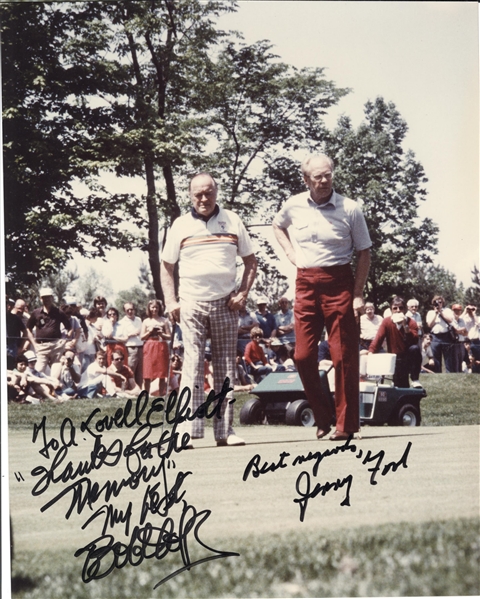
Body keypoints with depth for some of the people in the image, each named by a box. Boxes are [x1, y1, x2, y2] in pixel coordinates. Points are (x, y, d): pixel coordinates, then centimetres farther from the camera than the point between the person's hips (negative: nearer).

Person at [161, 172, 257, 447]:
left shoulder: (232, 221, 8)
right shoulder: (181, 225, 7)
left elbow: (251, 261, 13)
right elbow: (167, 266, 11)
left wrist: (243, 294, -1)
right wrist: (171, 302, 0)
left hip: (226, 304, 1)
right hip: (192, 304, -1)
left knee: (226, 367, 4)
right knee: (193, 365, -7)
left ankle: (225, 430, 8)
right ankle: (189, 430, -10)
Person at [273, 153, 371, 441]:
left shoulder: (350, 209, -4)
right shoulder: (293, 206, 4)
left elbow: (364, 253, 1)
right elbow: (278, 226, 28)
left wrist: (359, 294, -7)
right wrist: (290, 252, 10)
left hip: (339, 283, -3)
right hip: (306, 284, 3)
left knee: (344, 356, -2)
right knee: (303, 356, 1)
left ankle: (346, 424, 6)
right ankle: (323, 417, 17)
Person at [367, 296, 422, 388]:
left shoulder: (411, 322, -8)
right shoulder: (387, 322, -3)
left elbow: (414, 342, -22)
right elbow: (378, 339, -14)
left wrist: (405, 325, -29)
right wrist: (370, 352, -29)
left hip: (410, 358, -1)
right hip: (396, 360, 1)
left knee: (414, 349, -35)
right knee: (401, 387, -12)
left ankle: (415, 380, -24)